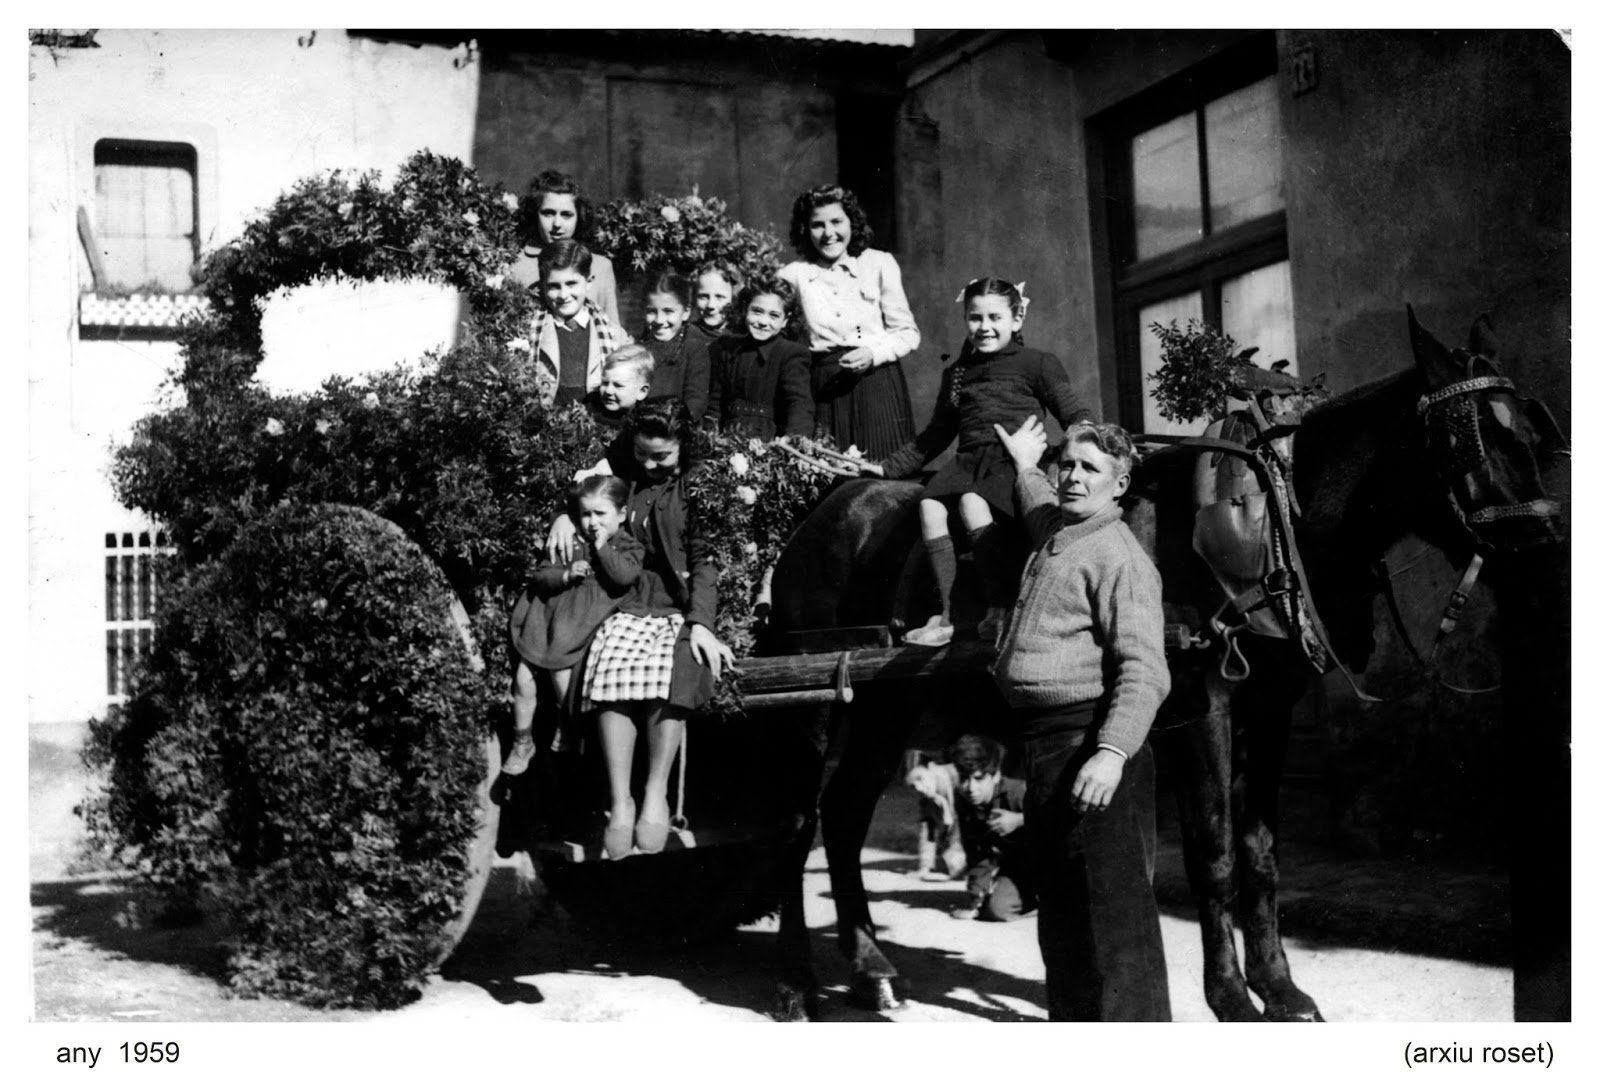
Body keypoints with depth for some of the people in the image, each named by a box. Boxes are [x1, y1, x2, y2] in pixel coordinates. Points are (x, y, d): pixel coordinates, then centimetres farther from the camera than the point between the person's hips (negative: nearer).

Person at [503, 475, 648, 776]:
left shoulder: (629, 548, 3)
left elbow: (625, 576, -17)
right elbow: (540, 576, 4)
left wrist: (602, 547, -12)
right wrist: (565, 574, -14)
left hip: (584, 625, -3)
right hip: (551, 613, 3)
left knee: (562, 675, -15)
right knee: (523, 678, -1)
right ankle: (522, 743, 16)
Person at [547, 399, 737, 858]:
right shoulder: (624, 477, 16)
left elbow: (705, 560, -5)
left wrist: (701, 623, -18)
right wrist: (565, 516, 8)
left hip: (684, 608, -3)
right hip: (628, 605, 3)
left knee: (670, 672, -35)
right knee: (612, 666, -31)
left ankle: (656, 797, -22)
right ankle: (620, 802, -28)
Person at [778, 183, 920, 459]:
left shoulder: (879, 264, 4)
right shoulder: (793, 275, 4)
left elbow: (908, 333, 5)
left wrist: (873, 354, -10)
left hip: (878, 382, 0)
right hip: (824, 390, 0)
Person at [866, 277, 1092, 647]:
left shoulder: (1037, 364, 10)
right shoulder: (956, 374, 25)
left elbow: (1074, 416, 6)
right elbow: (933, 436, 33)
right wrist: (889, 467, 28)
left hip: (1015, 460, -5)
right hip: (967, 461, 5)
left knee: (972, 501, -34)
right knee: (930, 505, -26)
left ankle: (999, 610, -30)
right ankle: (944, 615, -25)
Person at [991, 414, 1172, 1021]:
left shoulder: (1119, 556, -11)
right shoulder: (1052, 533, 16)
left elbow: (1144, 670, -21)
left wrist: (1112, 754, -31)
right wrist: (1024, 466, 51)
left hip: (1089, 746, -10)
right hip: (1043, 744, 10)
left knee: (1112, 902, -8)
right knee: (1058, 903, 17)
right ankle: (1076, 1022, 28)